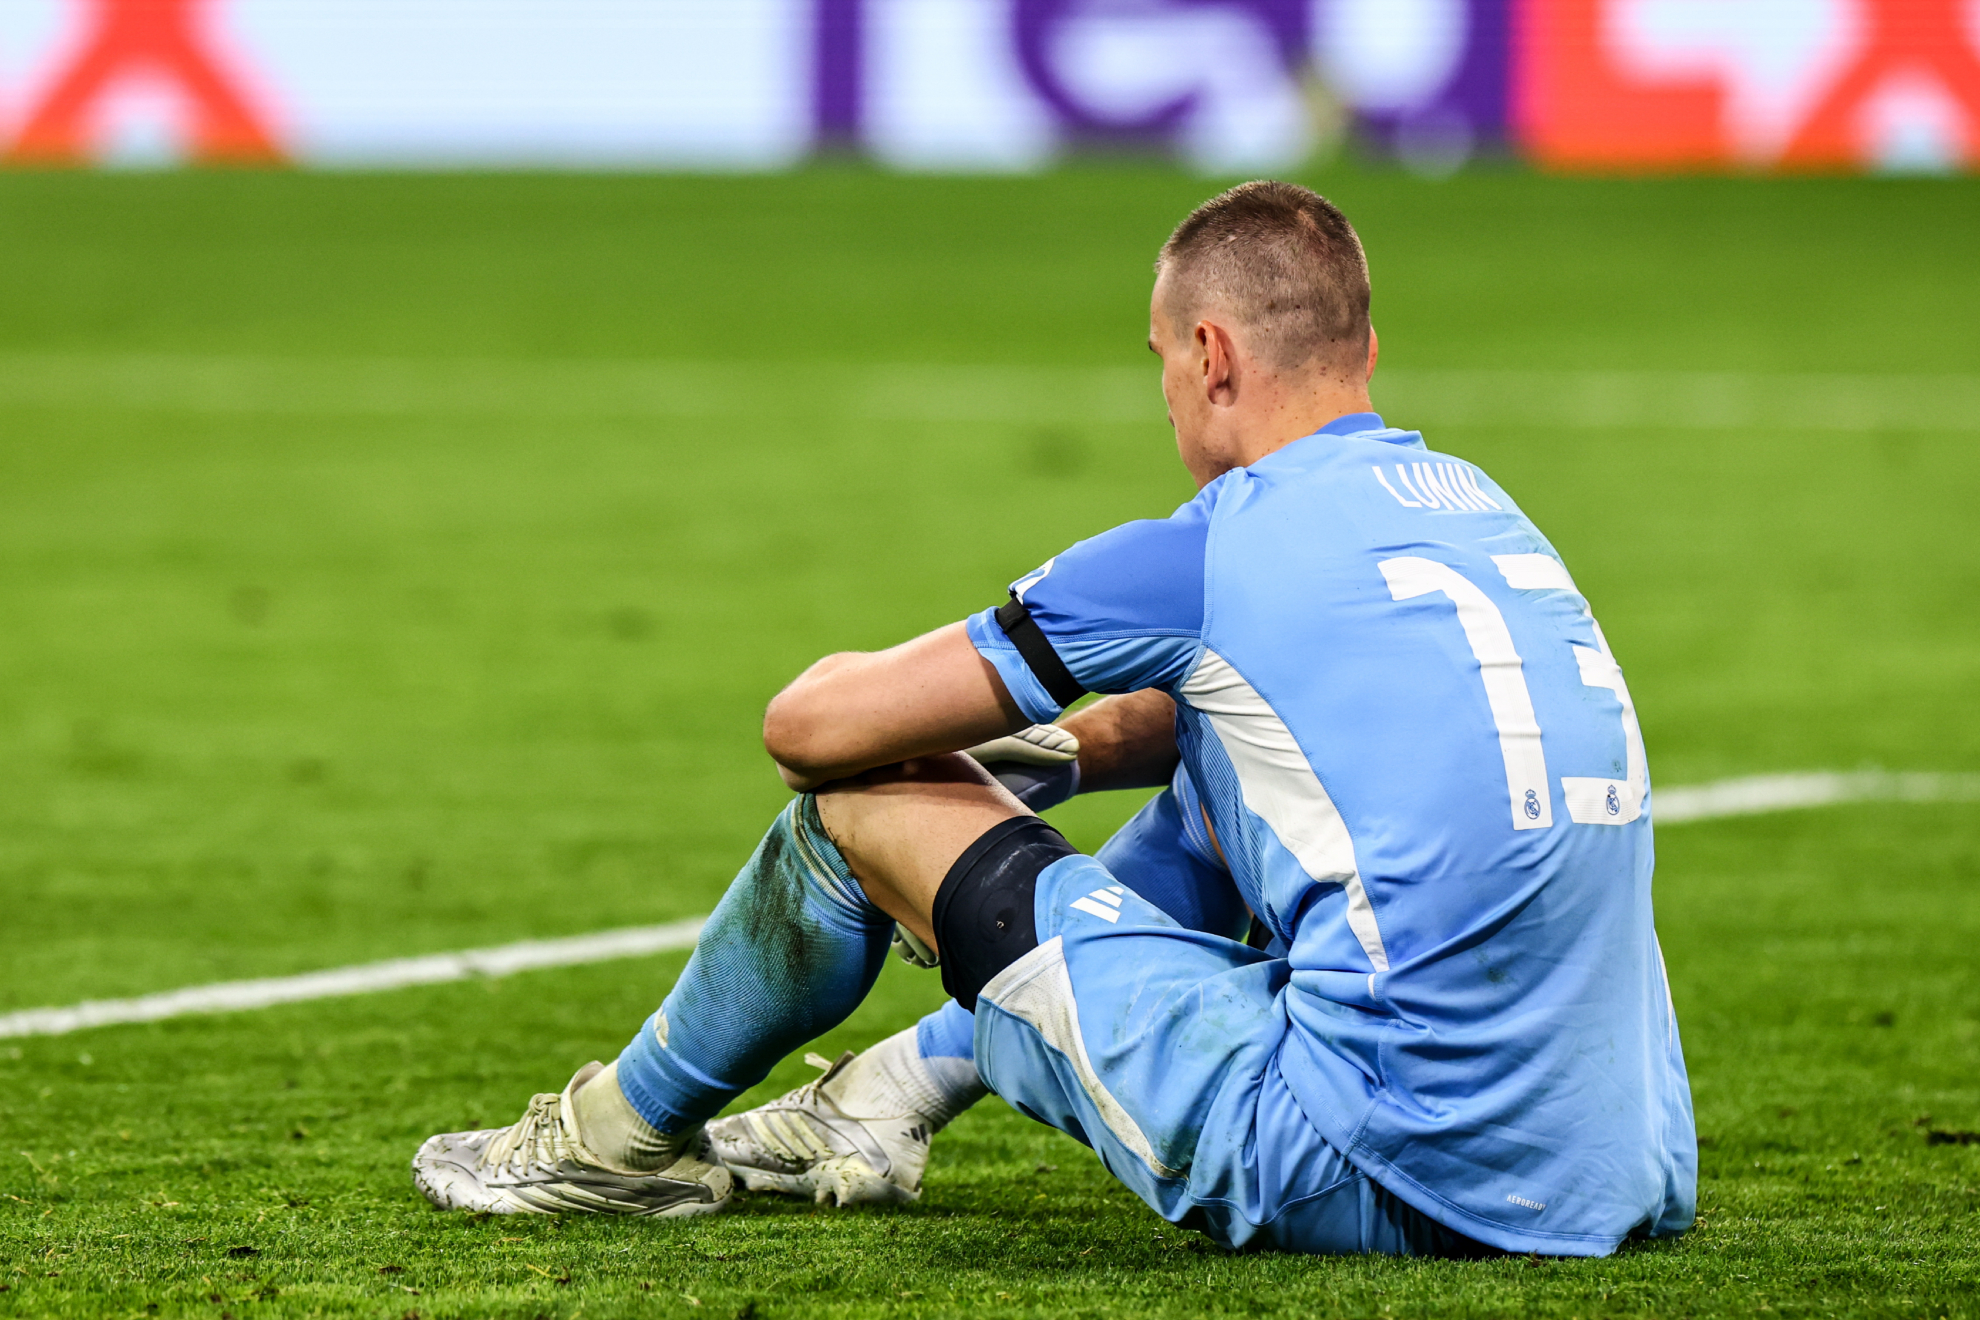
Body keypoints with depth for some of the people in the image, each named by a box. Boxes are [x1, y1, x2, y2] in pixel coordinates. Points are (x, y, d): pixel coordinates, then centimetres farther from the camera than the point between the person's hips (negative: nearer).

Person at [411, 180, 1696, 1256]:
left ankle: (627, 1135, 31)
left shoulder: (1218, 550, -7)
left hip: (1367, 1186, -8)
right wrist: (1042, 755, 33)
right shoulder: (1480, 509, 15)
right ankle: (894, 1093, 48)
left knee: (863, 788, 7)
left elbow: (811, 724, 2)